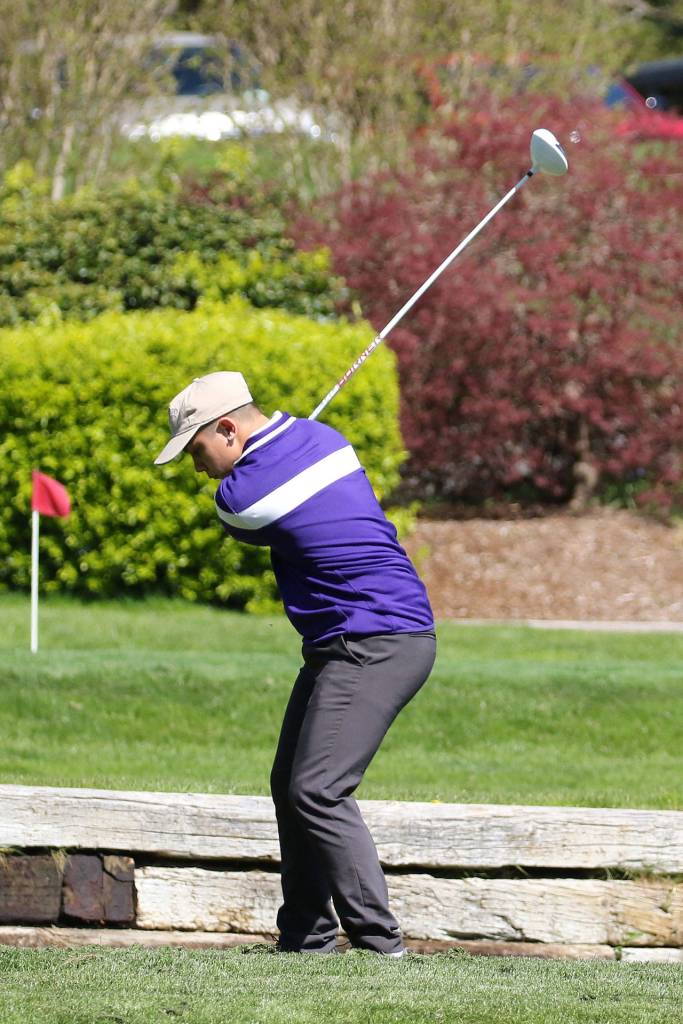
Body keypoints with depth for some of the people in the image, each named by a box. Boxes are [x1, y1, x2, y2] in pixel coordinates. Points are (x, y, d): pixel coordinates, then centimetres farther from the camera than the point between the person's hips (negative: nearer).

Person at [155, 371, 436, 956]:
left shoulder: (241, 496, -18)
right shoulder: (325, 438, 5)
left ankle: (379, 940, -18)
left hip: (378, 648, -10)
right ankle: (308, 936, 18)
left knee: (318, 792, -17)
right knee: (291, 787, 13)